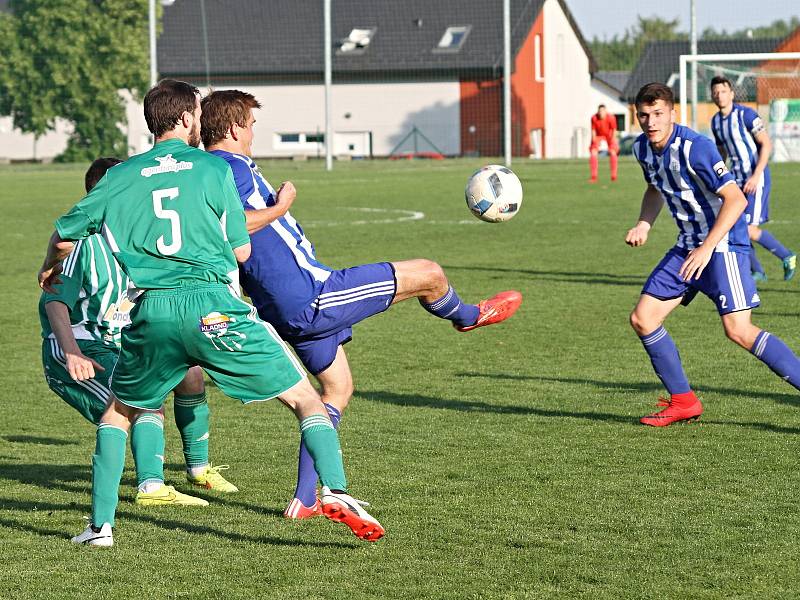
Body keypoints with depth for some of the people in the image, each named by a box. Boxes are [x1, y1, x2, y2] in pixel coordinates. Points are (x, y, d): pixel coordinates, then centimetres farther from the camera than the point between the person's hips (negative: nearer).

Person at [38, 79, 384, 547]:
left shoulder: (121, 176, 15)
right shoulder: (214, 167, 8)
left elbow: (64, 236, 22)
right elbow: (242, 250, 9)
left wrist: (51, 270, 43)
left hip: (151, 312, 3)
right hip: (212, 305, -3)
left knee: (119, 411, 26)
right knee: (306, 398, 5)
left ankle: (101, 524, 19)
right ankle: (336, 490, -16)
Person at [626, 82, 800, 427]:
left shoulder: (694, 148, -21)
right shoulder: (642, 149, 4)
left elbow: (735, 199, -24)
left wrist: (707, 248, -28)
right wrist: (644, 224, 6)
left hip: (724, 242, -8)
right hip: (688, 245, 8)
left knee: (737, 329, -22)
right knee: (642, 319, 4)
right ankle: (684, 402, 14)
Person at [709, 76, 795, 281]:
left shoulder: (746, 114, -13)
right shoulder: (716, 121, 10)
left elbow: (766, 144, -14)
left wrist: (756, 176, -22)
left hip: (756, 179, -7)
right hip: (737, 180, 7)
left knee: (750, 230, -12)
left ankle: (787, 257, 8)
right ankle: (756, 272, 17)